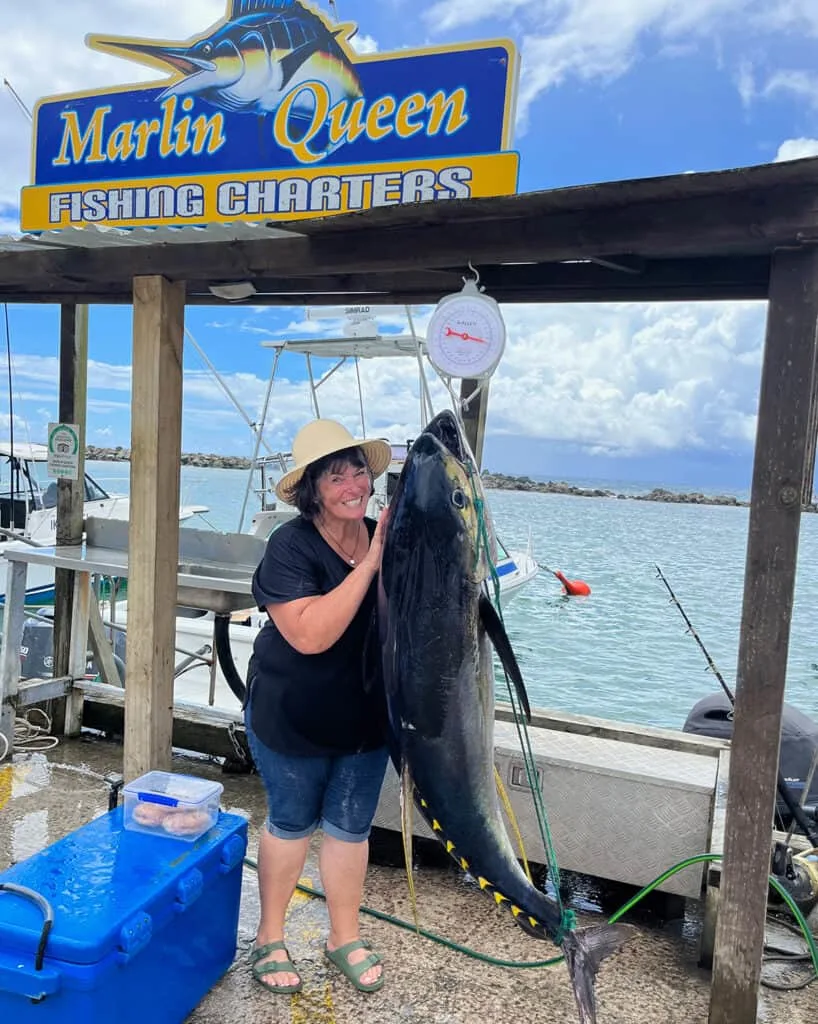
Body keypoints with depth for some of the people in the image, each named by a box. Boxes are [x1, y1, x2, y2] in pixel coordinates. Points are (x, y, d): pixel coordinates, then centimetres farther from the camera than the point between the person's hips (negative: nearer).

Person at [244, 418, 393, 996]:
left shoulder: (387, 538, -8)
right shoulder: (291, 546, -22)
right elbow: (309, 634, -34)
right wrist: (368, 566, -34)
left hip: (367, 716, 4)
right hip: (293, 717, -4)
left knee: (350, 828, 17)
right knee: (291, 823, 16)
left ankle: (345, 938, 40)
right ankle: (270, 937, 40)